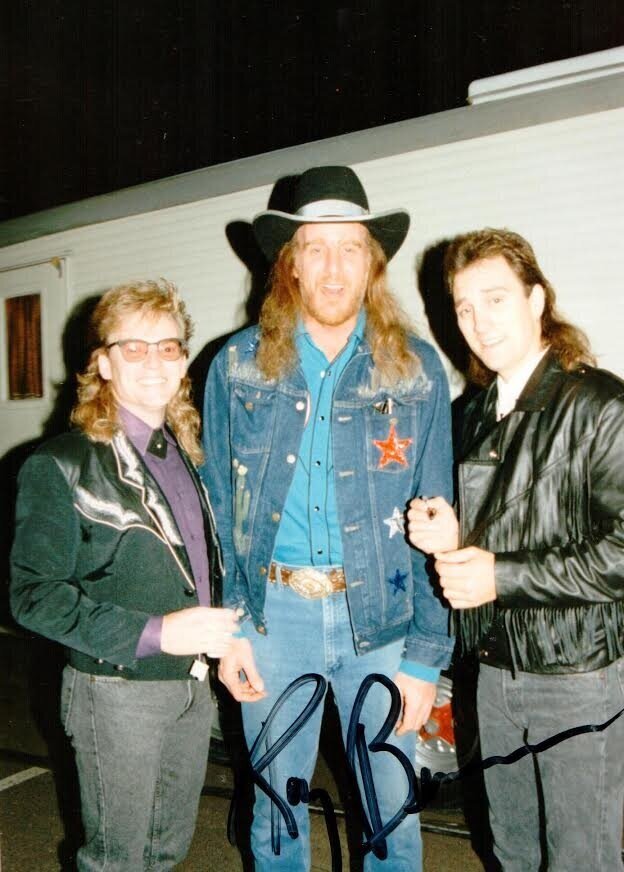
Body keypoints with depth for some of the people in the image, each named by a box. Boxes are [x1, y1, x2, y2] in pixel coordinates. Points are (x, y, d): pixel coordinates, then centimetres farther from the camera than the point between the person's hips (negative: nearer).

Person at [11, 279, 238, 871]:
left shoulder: (183, 454, 7)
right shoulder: (62, 465, -13)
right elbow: (34, 595, -17)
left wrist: (226, 633, 2)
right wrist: (154, 633, -25)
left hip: (193, 684, 6)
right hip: (116, 690, -6)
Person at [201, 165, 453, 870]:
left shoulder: (416, 371, -2)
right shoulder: (237, 366, 0)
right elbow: (216, 508, 4)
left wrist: (425, 655, -5)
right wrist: (227, 629, -2)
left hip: (380, 620, 0)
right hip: (273, 614, 1)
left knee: (391, 806, 12)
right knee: (276, 799, 17)